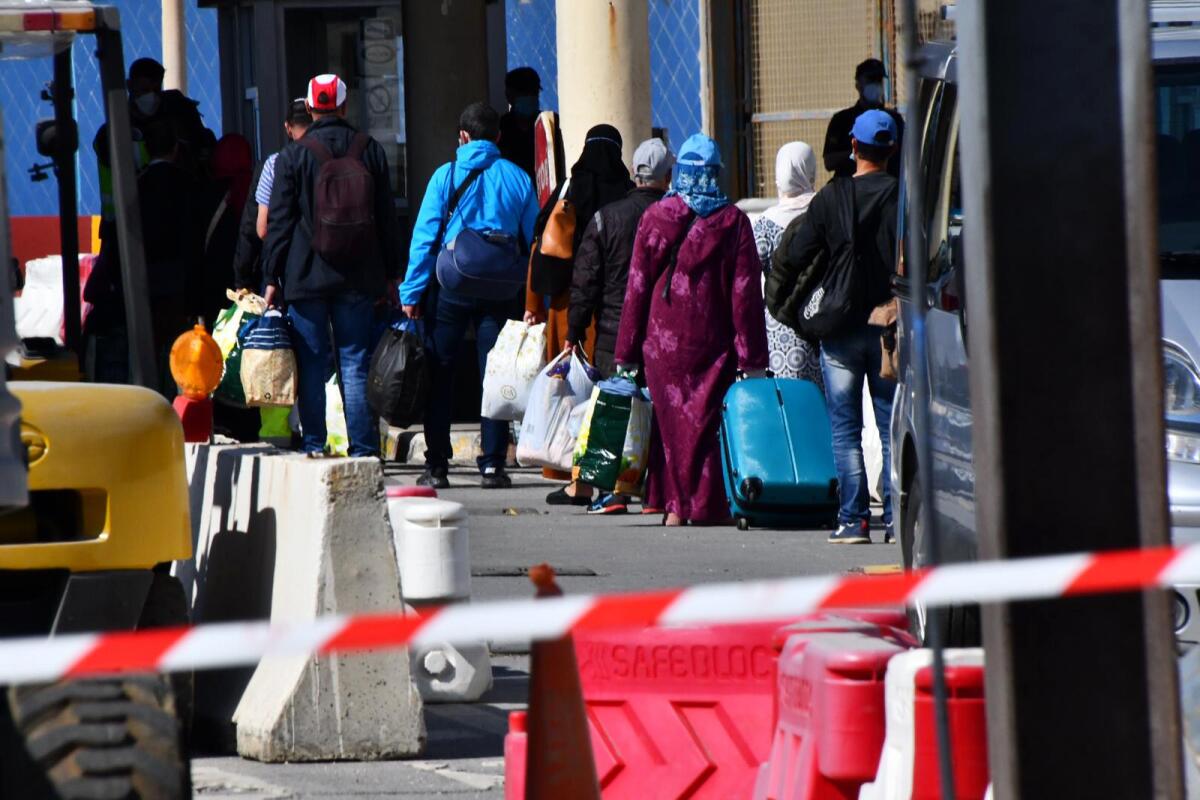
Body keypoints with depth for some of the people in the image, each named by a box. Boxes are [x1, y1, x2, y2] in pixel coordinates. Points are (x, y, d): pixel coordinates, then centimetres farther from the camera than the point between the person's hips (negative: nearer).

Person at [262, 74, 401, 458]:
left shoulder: (293, 156, -4)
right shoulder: (371, 151, 6)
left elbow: (279, 222, -4)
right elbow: (387, 217, 10)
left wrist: (272, 276, 2)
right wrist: (390, 273, 17)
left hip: (306, 277, -2)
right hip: (358, 276, 2)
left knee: (311, 365, 2)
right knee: (355, 365, 4)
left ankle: (314, 445, 0)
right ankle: (363, 448, 0)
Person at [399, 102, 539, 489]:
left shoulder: (446, 175, -1)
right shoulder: (517, 178, 5)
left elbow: (424, 235, -4)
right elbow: (534, 237, 6)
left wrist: (412, 292, -2)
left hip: (450, 285, -1)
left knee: (440, 375, 6)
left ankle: (437, 465, 5)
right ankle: (492, 464, 2)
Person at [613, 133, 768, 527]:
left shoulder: (655, 217, -1)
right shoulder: (733, 221, -2)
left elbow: (637, 287, 1)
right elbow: (746, 292, -3)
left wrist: (627, 350, 6)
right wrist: (752, 357, -1)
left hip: (663, 341, 0)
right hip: (713, 342, 0)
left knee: (671, 419, 8)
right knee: (705, 419, 5)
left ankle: (674, 504, 7)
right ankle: (705, 505, 2)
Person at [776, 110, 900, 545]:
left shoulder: (829, 198, -4)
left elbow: (795, 258, -4)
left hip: (840, 327, 0)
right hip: (889, 325, 1)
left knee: (845, 428, 4)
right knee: (893, 427, 6)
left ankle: (853, 518, -2)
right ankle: (897, 517, 1)